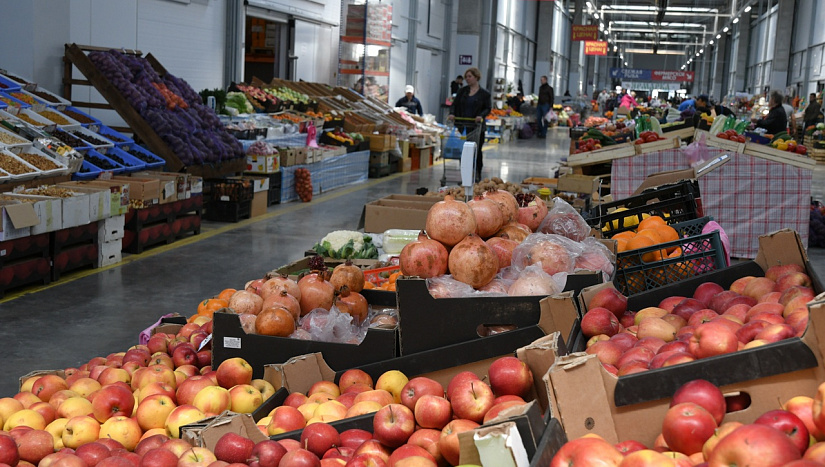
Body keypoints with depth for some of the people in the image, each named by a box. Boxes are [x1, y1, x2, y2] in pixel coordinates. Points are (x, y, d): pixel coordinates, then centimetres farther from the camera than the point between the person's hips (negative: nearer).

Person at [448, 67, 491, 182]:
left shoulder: (485, 93, 2)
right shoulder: (462, 91, 12)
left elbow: (488, 108, 0)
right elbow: (455, 104, 10)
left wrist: (481, 116, -20)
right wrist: (452, 113, -11)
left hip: (477, 126, -3)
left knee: (477, 150, 2)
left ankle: (477, 174, 13)